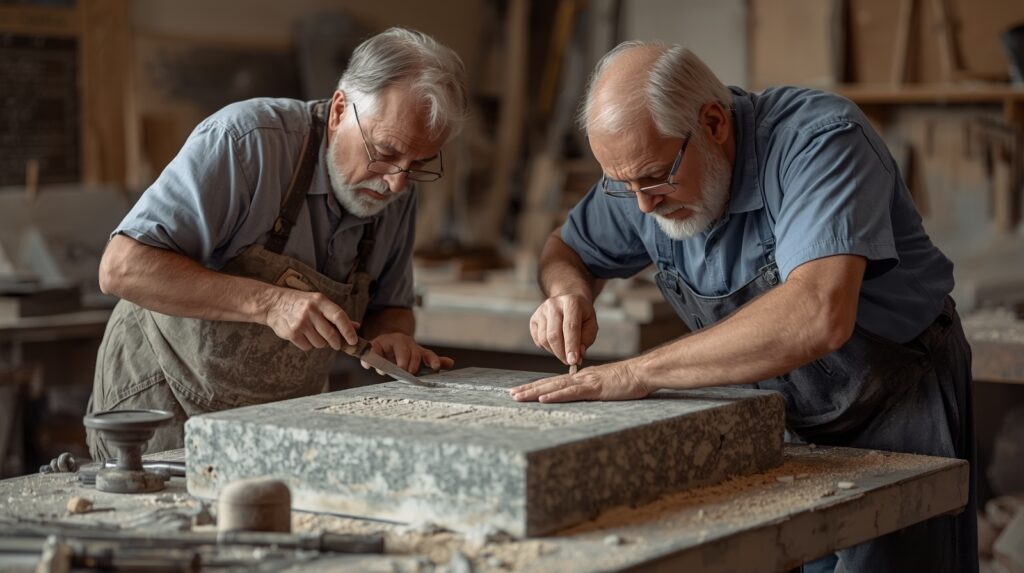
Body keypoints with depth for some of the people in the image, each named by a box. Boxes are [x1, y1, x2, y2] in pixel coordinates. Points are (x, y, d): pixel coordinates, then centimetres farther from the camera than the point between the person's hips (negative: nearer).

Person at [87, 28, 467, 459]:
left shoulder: (397, 190, -3)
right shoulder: (244, 140, -22)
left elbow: (389, 306, 12)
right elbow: (121, 269, -26)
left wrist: (391, 337, -12)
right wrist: (269, 303, -34)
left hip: (274, 417, 5)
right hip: (164, 403, -4)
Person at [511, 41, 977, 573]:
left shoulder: (820, 140, -30)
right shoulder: (641, 171, -10)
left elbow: (818, 317, -44)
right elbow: (565, 248, 10)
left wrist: (638, 373, -42)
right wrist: (569, 290, -16)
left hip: (896, 402, -5)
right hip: (777, 410, 5)